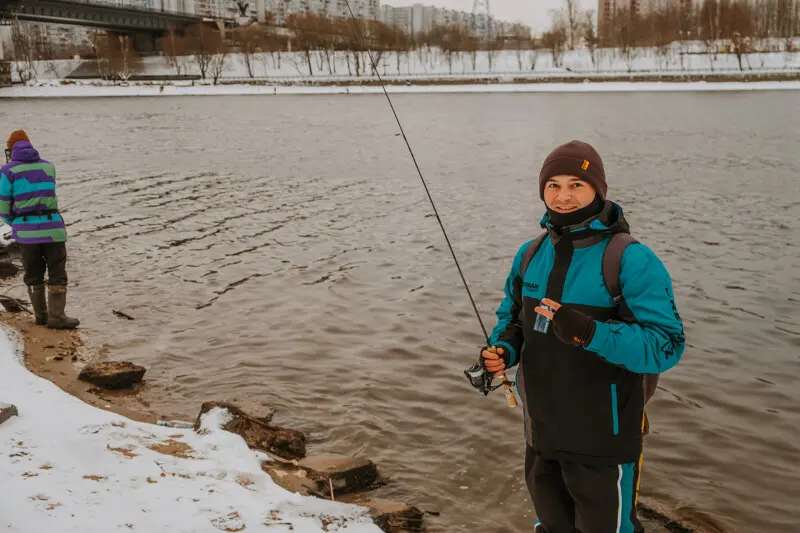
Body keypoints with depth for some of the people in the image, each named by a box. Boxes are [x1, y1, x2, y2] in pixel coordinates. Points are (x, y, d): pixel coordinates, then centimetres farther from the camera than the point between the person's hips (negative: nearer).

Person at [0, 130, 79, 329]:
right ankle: (56, 316, 2)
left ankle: (40, 314, 21)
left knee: (33, 274, 15)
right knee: (57, 274, 7)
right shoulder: (48, 166, 12)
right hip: (52, 226, 1)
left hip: (27, 230, 0)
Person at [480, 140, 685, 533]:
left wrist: (588, 333, -36)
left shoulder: (630, 260, -18)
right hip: (541, 431, 6)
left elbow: (666, 344, -23)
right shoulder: (531, 254, 3)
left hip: (601, 438, -6)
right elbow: (512, 317, 14)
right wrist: (502, 350, -8)